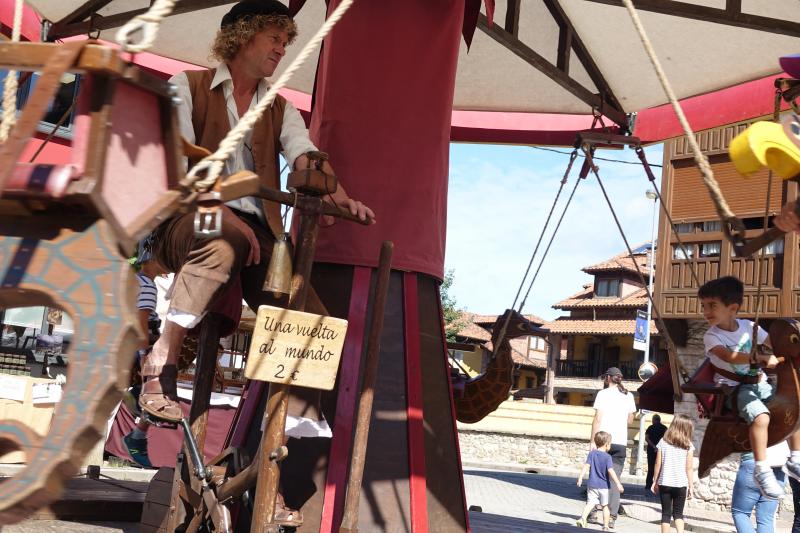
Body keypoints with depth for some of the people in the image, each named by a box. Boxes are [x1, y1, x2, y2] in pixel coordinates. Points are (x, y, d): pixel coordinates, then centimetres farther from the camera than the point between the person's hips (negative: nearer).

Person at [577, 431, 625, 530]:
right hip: (604, 485, -2)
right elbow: (610, 471, -16)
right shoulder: (607, 457, -9)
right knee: (605, 505, 13)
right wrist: (618, 483, -16)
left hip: (592, 484, 2)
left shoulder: (592, 453, 0)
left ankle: (582, 518, -26)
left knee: (590, 503, -3)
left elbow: (586, 466, -9)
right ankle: (606, 525, 19)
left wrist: (580, 477, -11)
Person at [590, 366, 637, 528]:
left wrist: (592, 440, -5)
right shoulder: (628, 396, 9)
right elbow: (630, 420, 13)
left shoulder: (603, 394, -2)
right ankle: (612, 517, -1)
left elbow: (597, 419, -7)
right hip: (621, 442, 3)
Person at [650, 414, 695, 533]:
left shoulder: (663, 442, -1)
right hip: (681, 484, 0)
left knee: (666, 514, 8)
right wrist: (690, 486, 4)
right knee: (678, 514, 11)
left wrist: (655, 482, 10)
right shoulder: (688, 445, -4)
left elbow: (658, 464, 1)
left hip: (665, 483, 0)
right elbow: (689, 468, -4)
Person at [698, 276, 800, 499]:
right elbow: (729, 357, -27)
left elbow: (773, 343, 14)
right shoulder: (711, 336, -11)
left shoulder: (749, 327, 3)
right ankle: (762, 469, -23)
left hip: (759, 383, 6)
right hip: (733, 387, -6)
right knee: (761, 416, -30)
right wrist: (762, 357, -35)